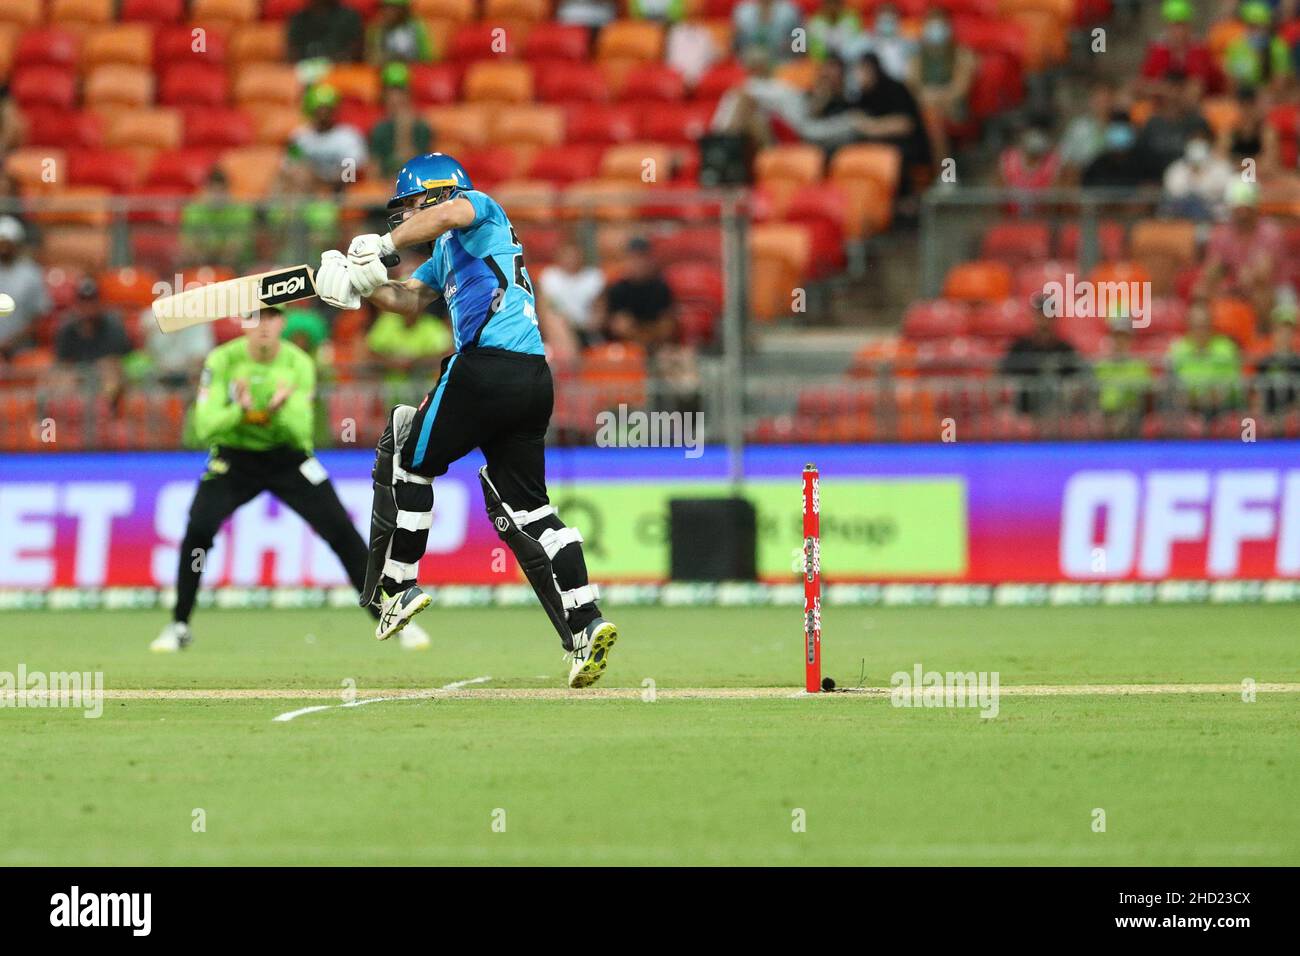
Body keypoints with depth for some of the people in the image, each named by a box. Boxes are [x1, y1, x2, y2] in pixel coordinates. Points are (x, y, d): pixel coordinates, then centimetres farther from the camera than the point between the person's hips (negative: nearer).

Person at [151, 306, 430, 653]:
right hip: (233, 458, -1)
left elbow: (300, 433, -16)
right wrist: (239, 411, -40)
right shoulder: (222, 360, -16)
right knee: (198, 530, -21)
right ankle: (179, 627, -6)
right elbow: (205, 426, -21)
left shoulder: (299, 364, -13)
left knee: (342, 532, -8)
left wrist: (281, 411, -37)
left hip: (288, 458, 1)